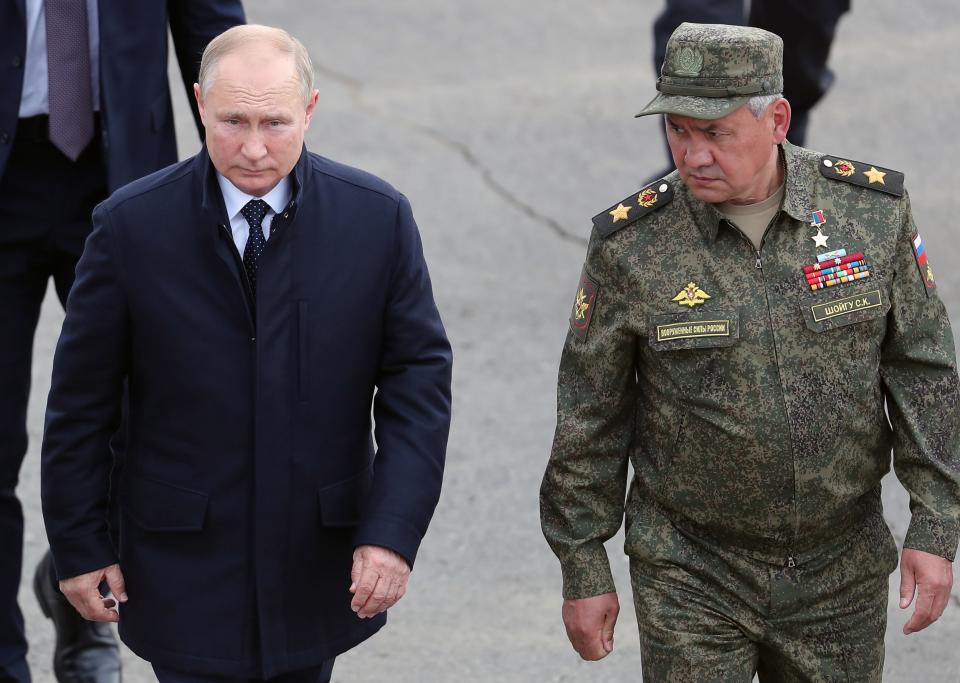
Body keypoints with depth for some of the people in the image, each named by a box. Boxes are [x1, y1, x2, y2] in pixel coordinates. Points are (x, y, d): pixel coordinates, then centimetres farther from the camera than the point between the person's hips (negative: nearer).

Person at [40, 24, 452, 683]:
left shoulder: (378, 218, -7)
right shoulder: (132, 226, -10)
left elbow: (418, 378, -3)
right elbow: (82, 398, -2)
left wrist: (393, 532, -12)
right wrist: (79, 546, 1)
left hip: (320, 558, 2)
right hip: (186, 570, -2)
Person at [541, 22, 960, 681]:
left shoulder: (872, 208, -7)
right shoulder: (630, 244, -11)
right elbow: (590, 416, -2)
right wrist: (584, 571, 0)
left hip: (840, 574, 2)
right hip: (692, 581, -2)